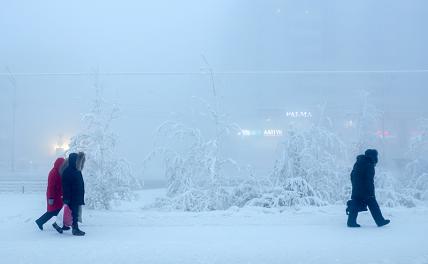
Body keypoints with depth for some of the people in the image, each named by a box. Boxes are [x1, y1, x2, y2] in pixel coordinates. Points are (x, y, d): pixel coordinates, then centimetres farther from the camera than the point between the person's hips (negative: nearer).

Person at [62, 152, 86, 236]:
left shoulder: (77, 171, 11)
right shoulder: (68, 172, -14)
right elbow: (65, 186, -18)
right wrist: (66, 198, -20)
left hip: (78, 197, 8)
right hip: (72, 198, -8)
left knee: (76, 213, 11)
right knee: (74, 213, -4)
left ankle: (75, 228, 18)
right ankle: (75, 229, 1)